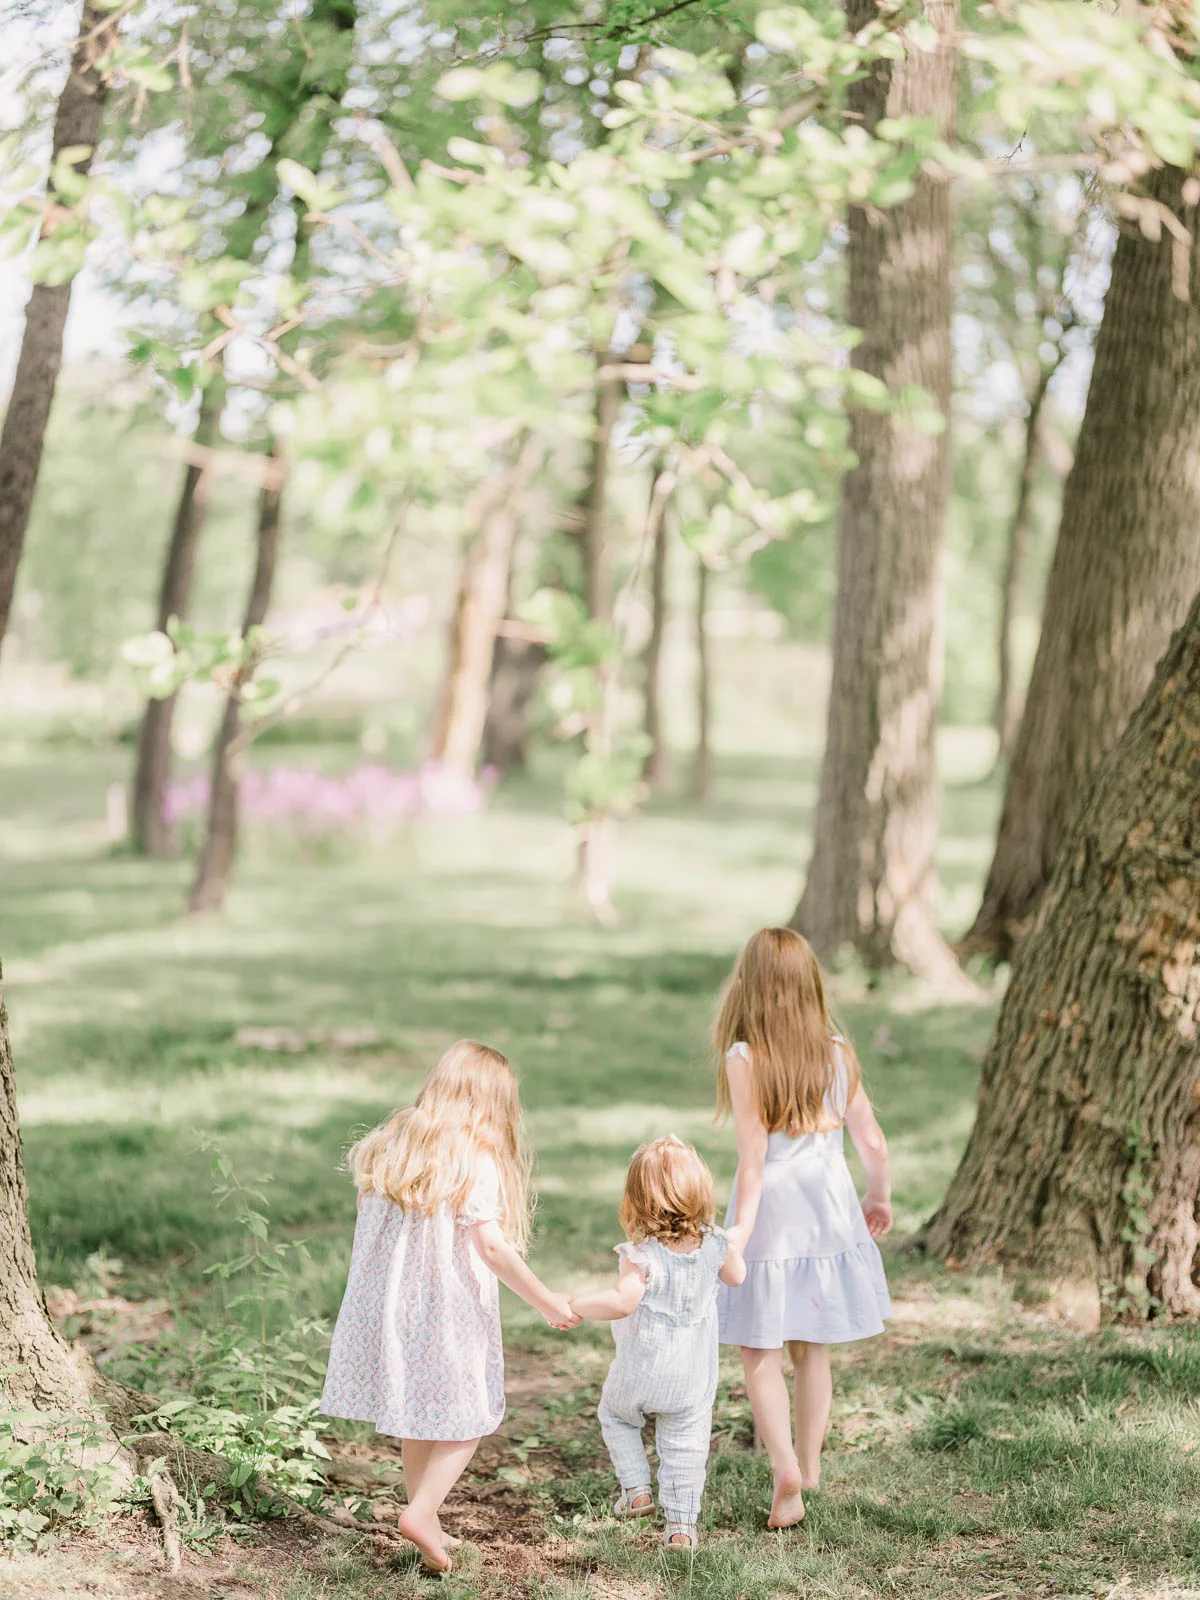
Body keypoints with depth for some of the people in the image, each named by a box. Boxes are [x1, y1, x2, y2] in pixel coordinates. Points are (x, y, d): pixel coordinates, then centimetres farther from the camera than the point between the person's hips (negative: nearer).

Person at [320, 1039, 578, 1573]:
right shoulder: (476, 1161, -14)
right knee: (469, 1417, 9)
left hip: (388, 1303, 6)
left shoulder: (392, 1144, 4)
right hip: (449, 1309, -6)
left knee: (417, 1413, 19)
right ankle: (422, 1511, -4)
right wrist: (545, 1301, -12)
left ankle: (425, 1518, 25)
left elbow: (370, 1223, 7)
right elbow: (491, 1246, -19)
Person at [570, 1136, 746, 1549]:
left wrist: (573, 1305, -22)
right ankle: (681, 1523, 14)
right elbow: (737, 1275, 12)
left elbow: (622, 1301, -33)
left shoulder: (642, 1254, -23)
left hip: (640, 1372, -3)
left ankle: (636, 1490, 24)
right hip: (693, 1378, 3)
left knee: (615, 1415, 25)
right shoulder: (714, 1243, -7)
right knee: (685, 1445, 13)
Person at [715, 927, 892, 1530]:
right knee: (811, 1348, 18)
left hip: (771, 1212, -4)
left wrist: (739, 1228, -14)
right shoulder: (837, 1052, -1)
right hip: (829, 1209, 4)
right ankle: (809, 1462, 29)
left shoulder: (744, 1058, -13)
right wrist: (879, 1197, 22)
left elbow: (753, 1157, -16)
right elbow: (872, 1141, 6)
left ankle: (785, 1467, -11)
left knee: (760, 1353, 4)